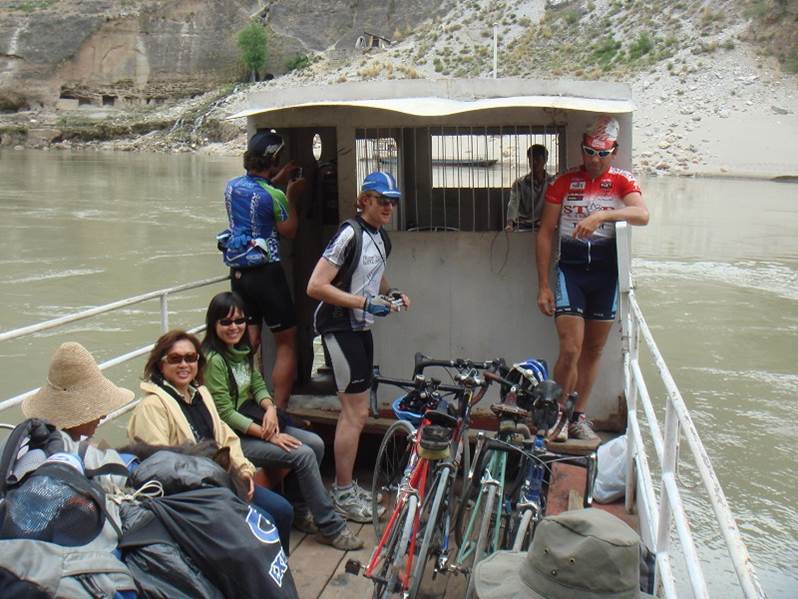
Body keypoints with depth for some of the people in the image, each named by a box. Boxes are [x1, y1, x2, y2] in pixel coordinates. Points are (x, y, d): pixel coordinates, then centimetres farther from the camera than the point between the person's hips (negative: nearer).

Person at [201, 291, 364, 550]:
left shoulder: (242, 351, 10)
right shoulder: (213, 360, -18)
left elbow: (258, 385, 14)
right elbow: (225, 414, -19)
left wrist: (269, 408, -10)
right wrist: (268, 435, -20)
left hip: (254, 422, 9)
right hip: (232, 437, -8)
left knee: (316, 443, -8)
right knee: (303, 454, -20)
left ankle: (300, 513, 8)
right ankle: (330, 527, -8)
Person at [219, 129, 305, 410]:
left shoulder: (232, 186, 5)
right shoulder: (274, 196, -15)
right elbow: (289, 231, -3)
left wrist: (278, 180, 26)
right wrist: (292, 198, 5)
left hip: (238, 272, 7)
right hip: (266, 272, -7)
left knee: (249, 340, 13)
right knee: (286, 342, 4)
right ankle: (279, 410, 3)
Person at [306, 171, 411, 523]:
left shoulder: (382, 238, 11)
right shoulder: (350, 234, -17)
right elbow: (316, 287, -22)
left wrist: (391, 294, 7)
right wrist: (366, 302, -24)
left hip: (361, 328, 9)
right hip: (340, 327, -9)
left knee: (356, 411, 14)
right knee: (356, 411, -6)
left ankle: (344, 486, 27)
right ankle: (343, 494, 7)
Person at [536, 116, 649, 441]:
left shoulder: (622, 181, 3)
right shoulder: (564, 182, 1)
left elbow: (642, 214, -17)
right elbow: (545, 233, 1)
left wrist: (601, 215, -34)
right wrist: (543, 285, -3)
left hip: (606, 273, 2)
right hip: (570, 270, -2)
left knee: (594, 351, 10)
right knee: (570, 350, -11)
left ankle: (578, 417, 23)